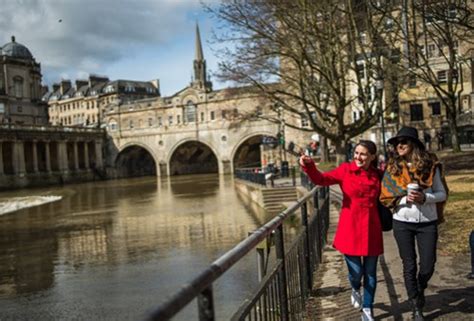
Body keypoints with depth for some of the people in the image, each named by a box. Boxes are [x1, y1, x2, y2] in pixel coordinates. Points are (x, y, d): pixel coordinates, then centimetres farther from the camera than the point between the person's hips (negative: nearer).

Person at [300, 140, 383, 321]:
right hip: (350, 229, -2)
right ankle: (355, 290, 35)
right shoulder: (345, 170, -5)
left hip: (371, 229, 2)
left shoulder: (378, 175, 3)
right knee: (356, 272, -2)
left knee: (370, 273, 10)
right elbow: (322, 179, -16)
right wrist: (309, 166, -35)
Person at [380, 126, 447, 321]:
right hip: (402, 223, 0)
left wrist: (424, 198, -19)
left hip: (427, 223, 0)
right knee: (409, 266, 7)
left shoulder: (429, 164, -3)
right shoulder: (393, 167, -2)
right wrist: (405, 199, -20)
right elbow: (386, 196, -3)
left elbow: (442, 194, 0)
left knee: (428, 266, 5)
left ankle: (419, 290, 39)